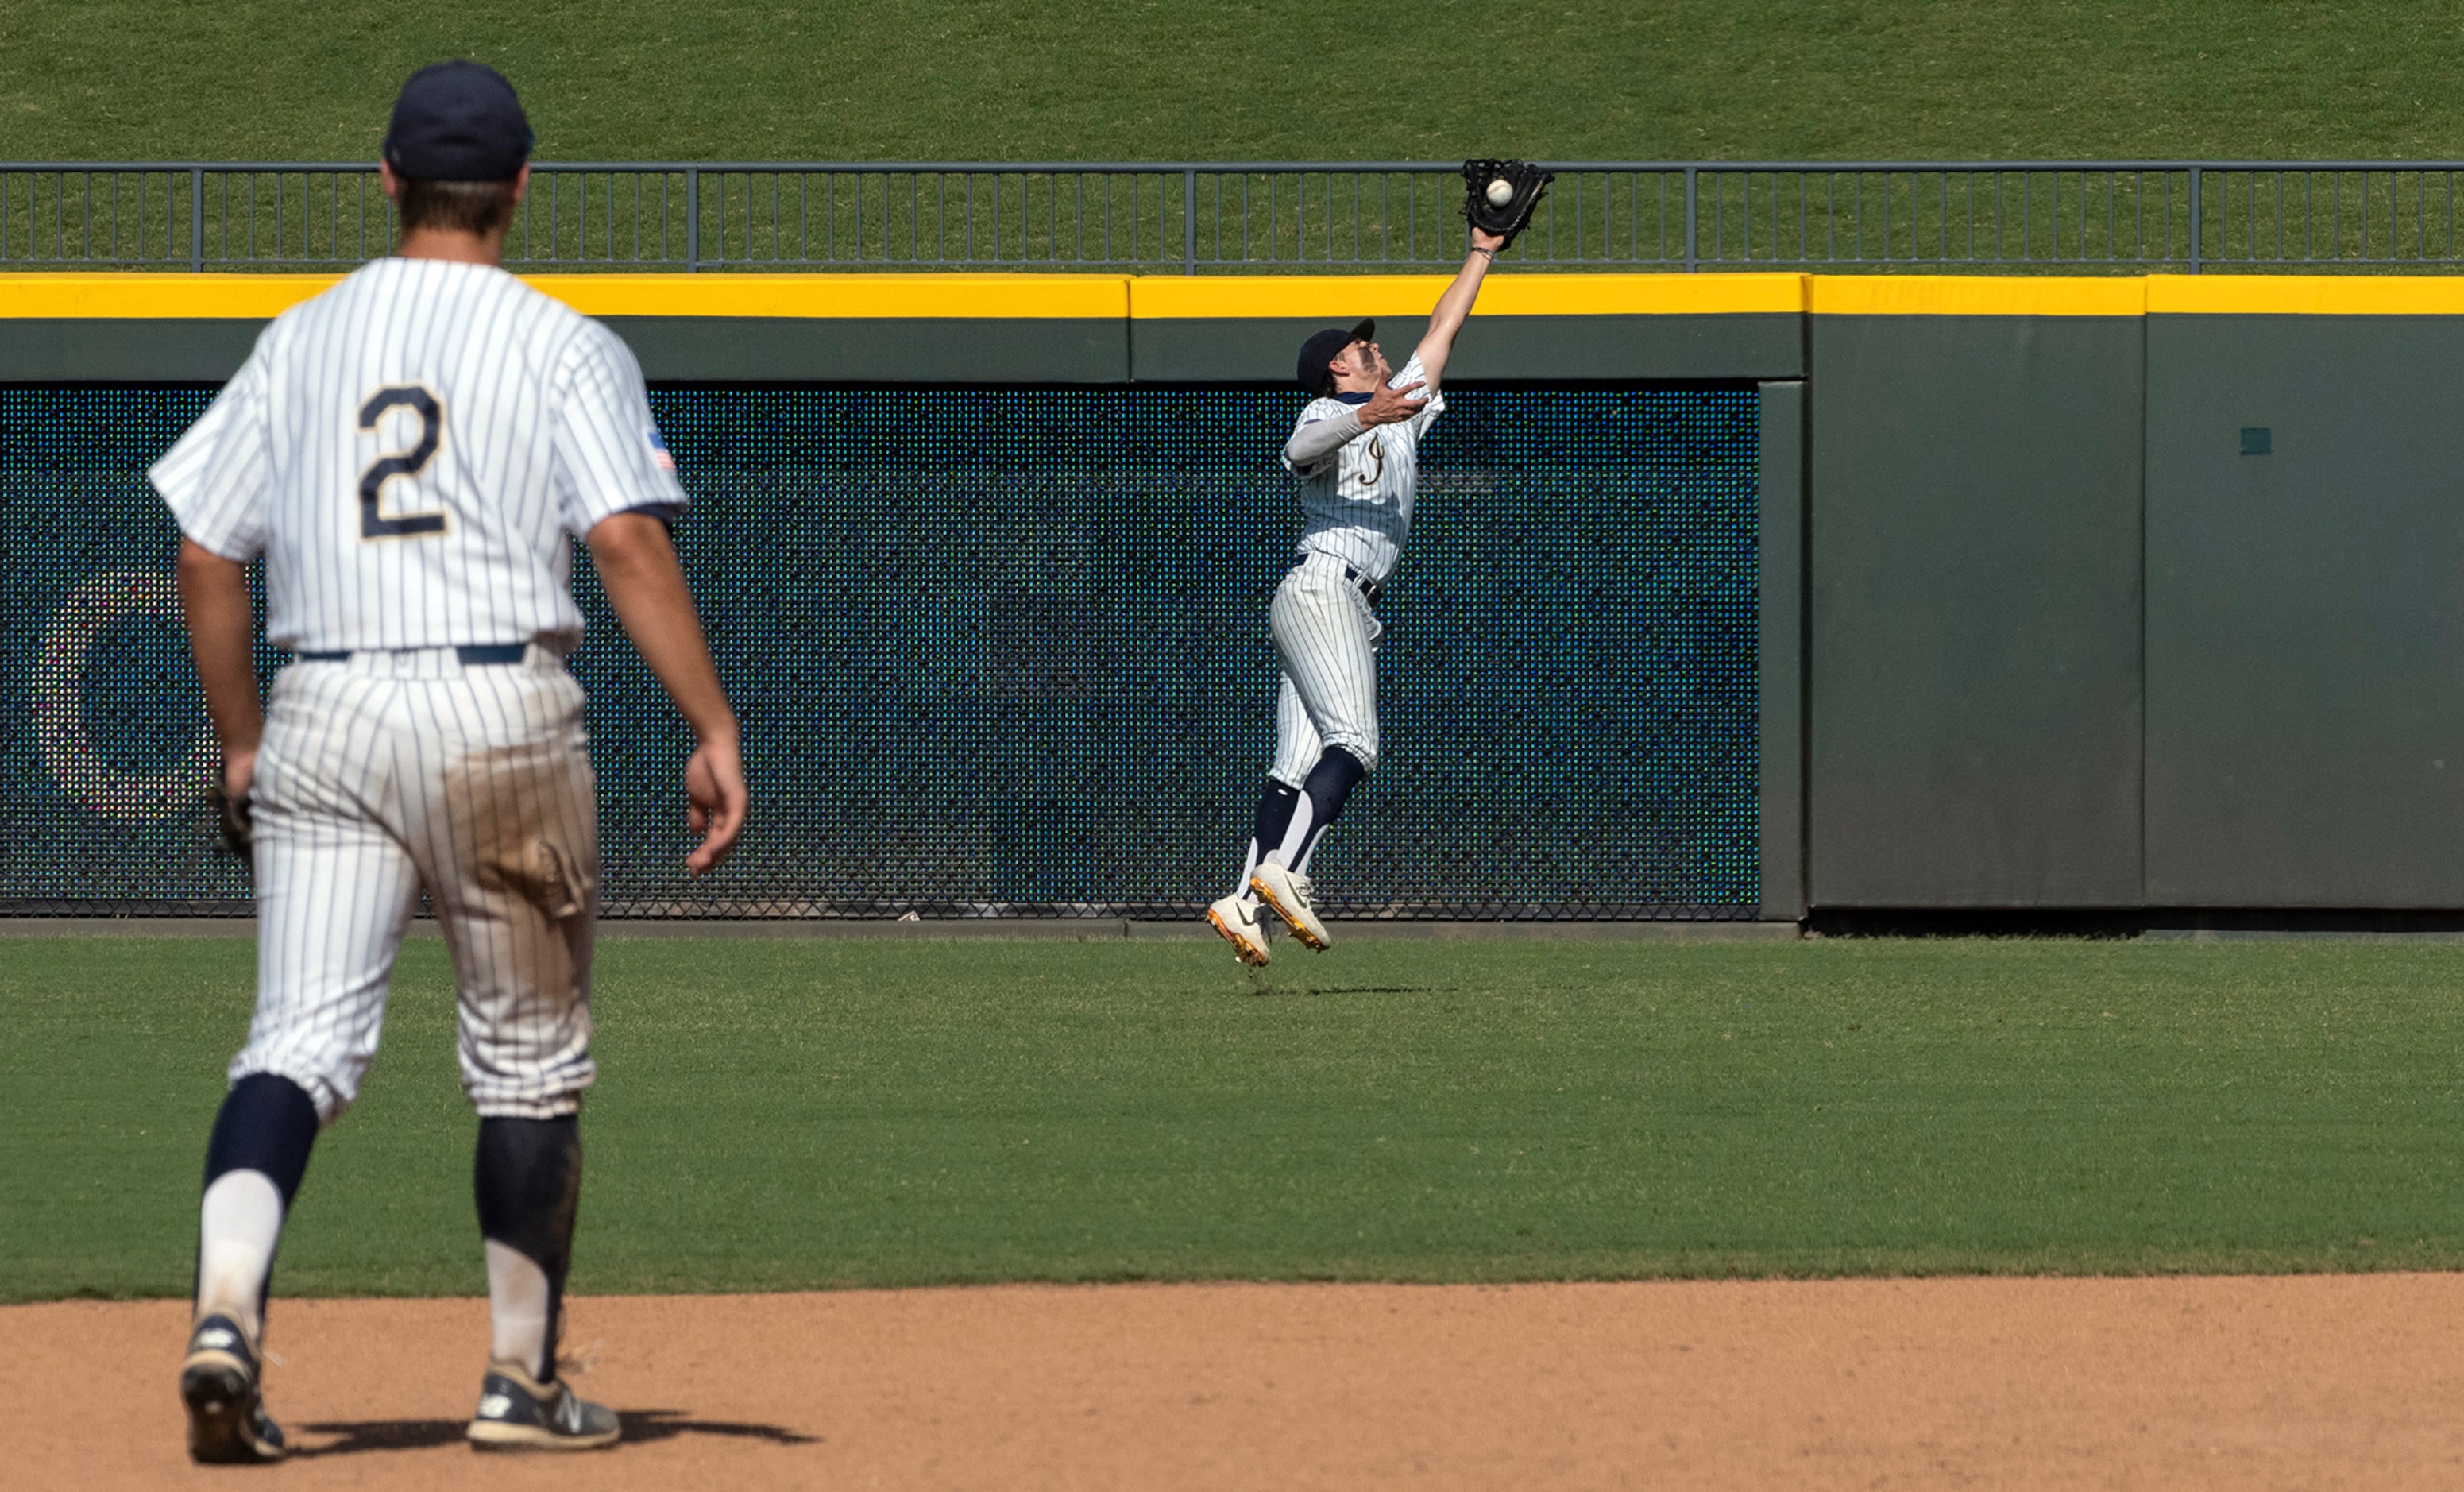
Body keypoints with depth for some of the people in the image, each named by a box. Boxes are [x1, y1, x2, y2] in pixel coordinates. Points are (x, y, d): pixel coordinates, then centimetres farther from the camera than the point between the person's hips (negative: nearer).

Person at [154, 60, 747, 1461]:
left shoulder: (303, 338, 11)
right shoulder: (564, 345, 0)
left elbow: (207, 553, 11)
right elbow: (631, 541, -13)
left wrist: (242, 743, 21)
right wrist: (715, 731, -14)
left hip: (322, 717, 3)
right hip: (501, 714, -2)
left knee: (301, 1041, -3)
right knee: (530, 1057, 11)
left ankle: (226, 1311, -27)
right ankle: (523, 1379, 17)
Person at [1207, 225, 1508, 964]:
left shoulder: (1400, 409, 26)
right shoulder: (1330, 414, 1)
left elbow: (1441, 332, 34)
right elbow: (1301, 451, -23)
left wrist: (1481, 253, 37)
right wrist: (1364, 419, -39)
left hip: (1350, 611, 9)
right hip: (1321, 591, -9)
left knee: (1299, 764, -2)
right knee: (1353, 742, -23)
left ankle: (1246, 903, -10)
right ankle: (1285, 871, -34)